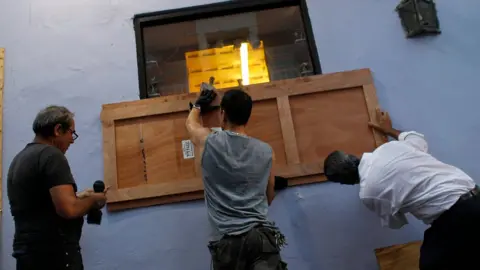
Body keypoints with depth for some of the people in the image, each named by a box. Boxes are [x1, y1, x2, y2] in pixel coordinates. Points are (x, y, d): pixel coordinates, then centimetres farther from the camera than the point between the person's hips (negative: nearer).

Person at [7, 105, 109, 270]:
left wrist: (77, 197, 17)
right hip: (55, 254, -9)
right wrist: (93, 200, -7)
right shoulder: (51, 155, -15)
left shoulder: (19, 159, 13)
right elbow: (68, 210, -25)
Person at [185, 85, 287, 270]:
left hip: (226, 240, -1)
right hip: (261, 234, 2)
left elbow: (191, 123, 24)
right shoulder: (266, 151, 6)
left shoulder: (209, 142, -1)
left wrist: (199, 104, 44)